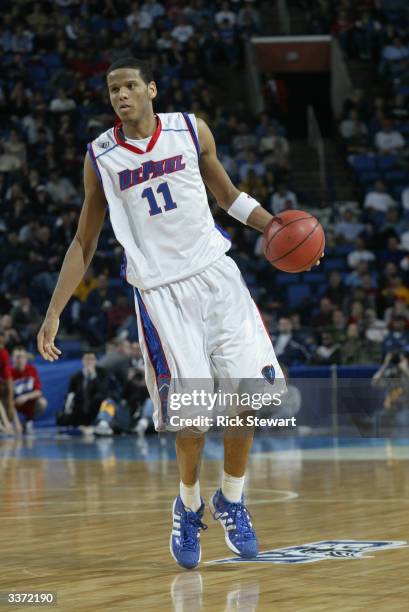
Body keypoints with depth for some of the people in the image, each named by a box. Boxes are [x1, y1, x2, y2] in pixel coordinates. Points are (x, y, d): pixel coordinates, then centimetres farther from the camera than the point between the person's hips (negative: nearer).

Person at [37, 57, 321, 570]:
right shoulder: (100, 157, 0)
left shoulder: (191, 131, 3)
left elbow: (228, 195, 17)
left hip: (216, 274, 2)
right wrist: (53, 313, 3)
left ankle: (231, 501, 17)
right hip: (160, 291, -2)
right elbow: (84, 243, 8)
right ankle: (188, 506, 18)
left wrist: (274, 226, 0)